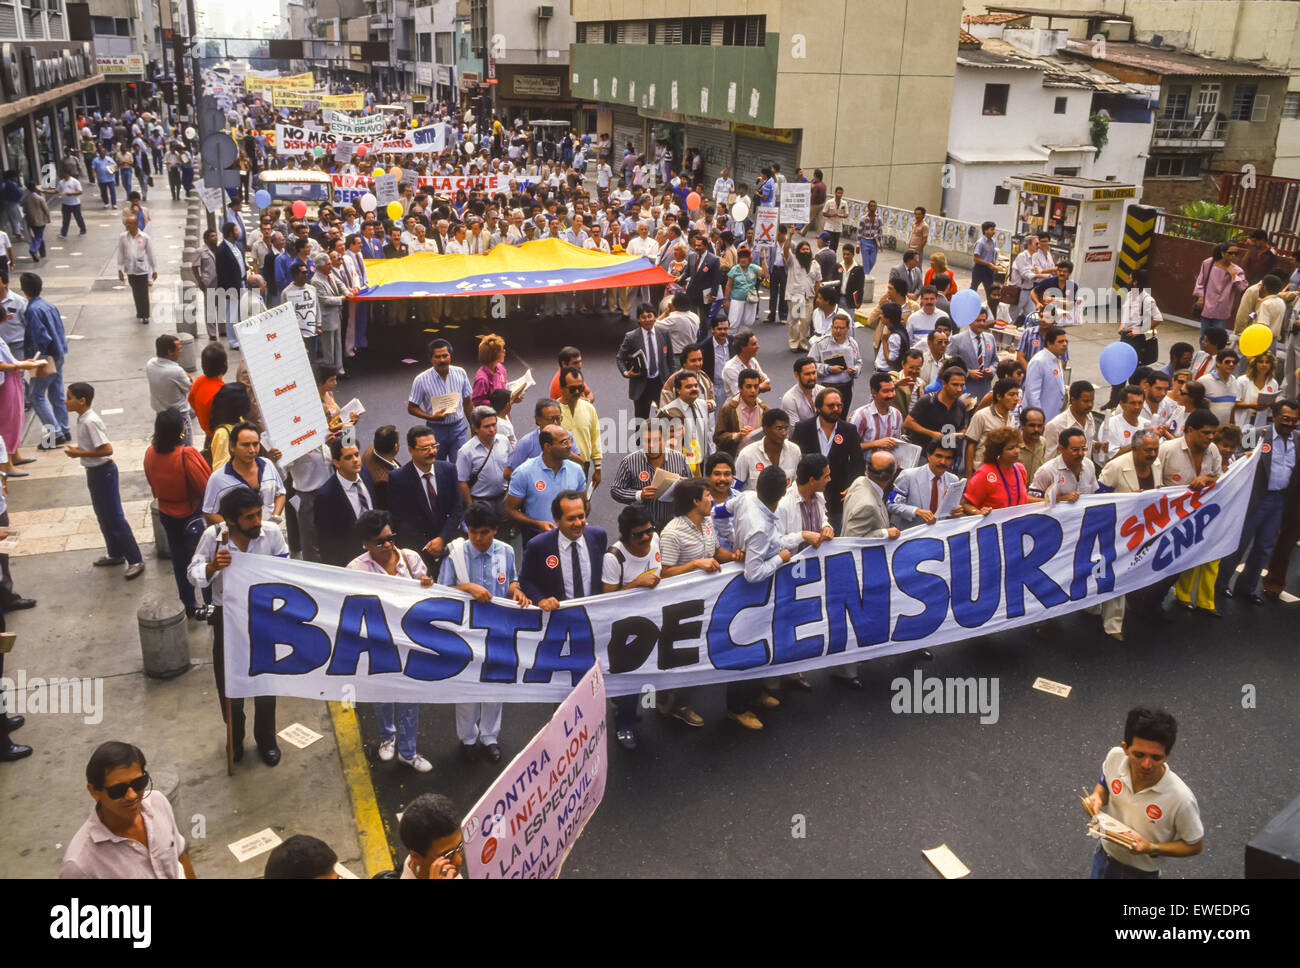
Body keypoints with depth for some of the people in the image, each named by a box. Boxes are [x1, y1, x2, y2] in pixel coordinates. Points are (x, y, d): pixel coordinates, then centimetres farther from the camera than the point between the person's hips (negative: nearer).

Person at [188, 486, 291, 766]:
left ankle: (266, 740, 36)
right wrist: (212, 567, -32)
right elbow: (194, 574, -11)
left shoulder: (271, 533, -16)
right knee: (228, 683, 15)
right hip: (227, 617, 0)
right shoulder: (213, 536, -17)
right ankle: (235, 738, 42)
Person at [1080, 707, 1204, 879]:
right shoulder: (1115, 757, -24)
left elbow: (1195, 846, -16)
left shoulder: (1181, 799, -34)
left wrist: (1152, 848, -29)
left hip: (1142, 871, -3)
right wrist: (1097, 797, -21)